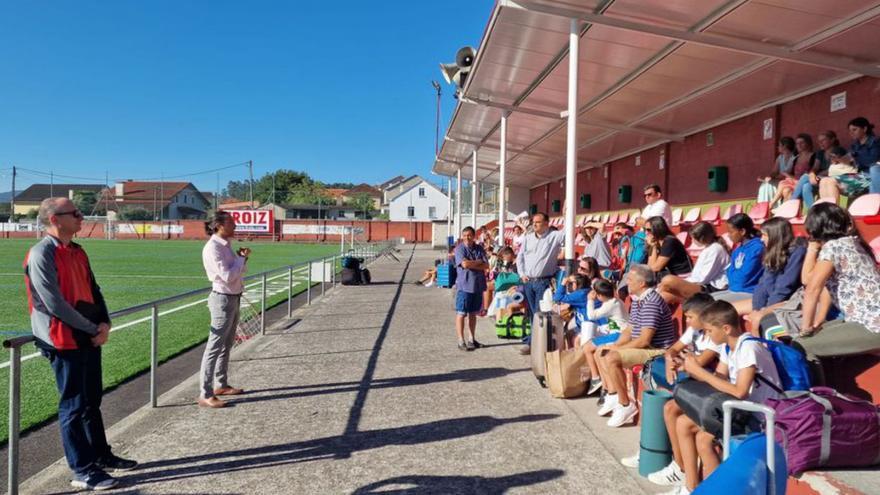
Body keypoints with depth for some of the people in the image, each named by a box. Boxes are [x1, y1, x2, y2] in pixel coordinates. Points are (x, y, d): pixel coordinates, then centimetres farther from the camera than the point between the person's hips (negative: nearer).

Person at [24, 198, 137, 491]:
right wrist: (94, 329, -13)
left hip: (89, 337, 8)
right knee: (74, 405, 1)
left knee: (92, 400, 17)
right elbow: (54, 303, -19)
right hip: (65, 342, -8)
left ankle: (101, 455, 31)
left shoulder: (77, 252, 10)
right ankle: (82, 471, 12)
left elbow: (93, 290, 14)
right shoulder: (41, 255, -15)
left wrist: (105, 324, -1)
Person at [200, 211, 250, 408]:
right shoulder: (213, 248, -16)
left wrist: (243, 257, -1)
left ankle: (221, 385, 30)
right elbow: (228, 276, -23)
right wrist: (241, 257, -11)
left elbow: (240, 272, 17)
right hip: (223, 299, -9)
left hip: (234, 299, 9)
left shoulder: (226, 245, 10)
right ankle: (205, 395, -1)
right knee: (214, 347, -6)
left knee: (227, 345, 17)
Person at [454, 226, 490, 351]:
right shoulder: (460, 249, -5)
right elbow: (464, 264, -20)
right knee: (461, 313, -1)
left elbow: (486, 266, -1)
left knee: (473, 313, 13)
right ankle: (461, 341, 5)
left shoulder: (479, 248, 8)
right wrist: (479, 262, -7)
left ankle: (471, 339, 23)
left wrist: (471, 265, -13)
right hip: (464, 285, -5)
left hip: (477, 285, 5)